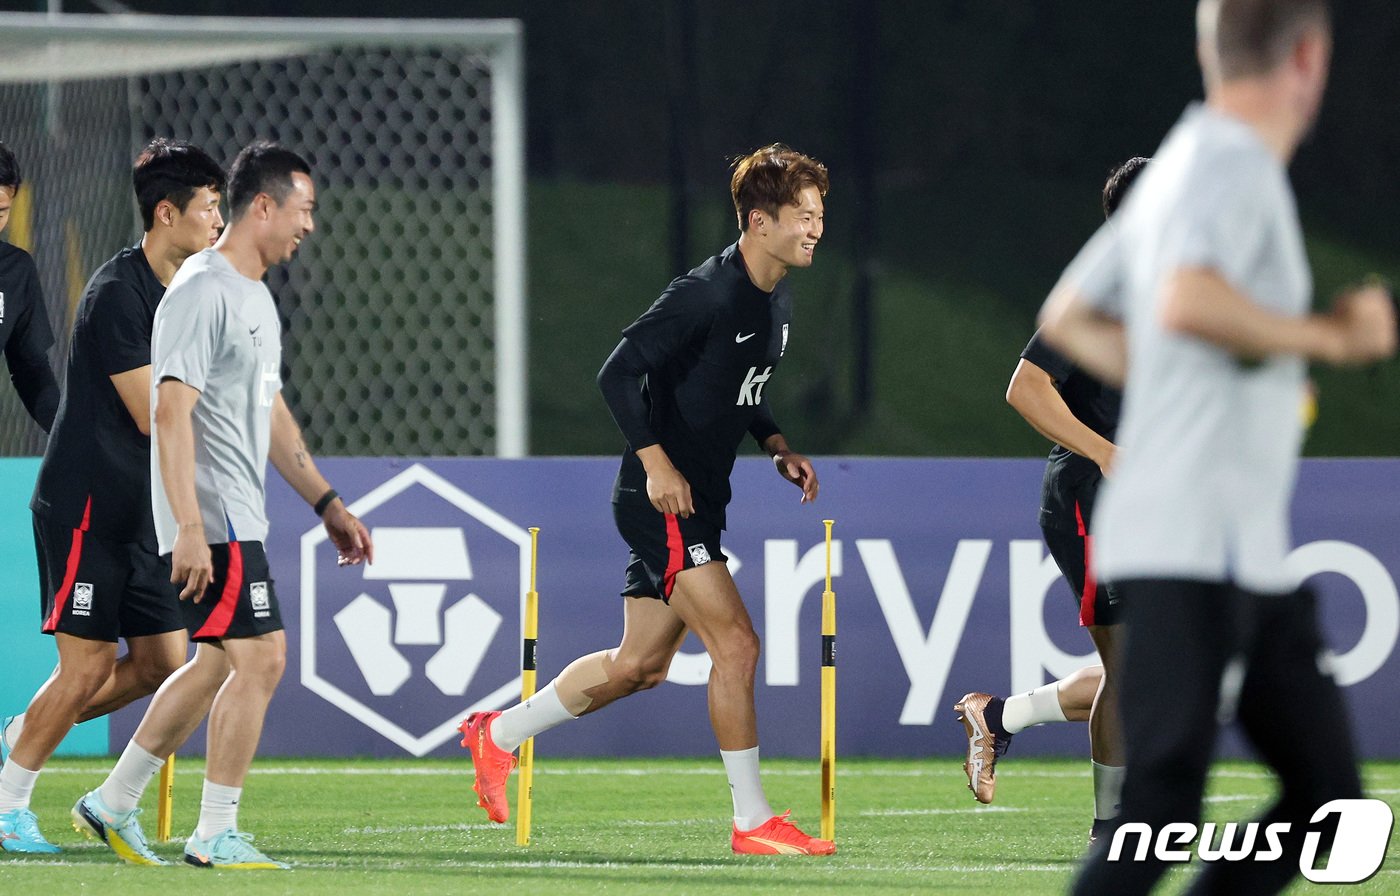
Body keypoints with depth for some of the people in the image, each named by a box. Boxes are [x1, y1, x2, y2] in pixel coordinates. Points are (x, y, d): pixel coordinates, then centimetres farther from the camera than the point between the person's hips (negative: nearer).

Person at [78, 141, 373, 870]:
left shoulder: (255, 296, 17)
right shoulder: (202, 293, -15)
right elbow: (172, 412, -22)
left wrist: (327, 503, 25)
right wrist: (189, 528, -27)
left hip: (239, 515, 10)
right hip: (212, 520, -10)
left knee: (216, 664, 15)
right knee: (259, 659, -11)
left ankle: (112, 803, 23)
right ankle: (215, 835, -4)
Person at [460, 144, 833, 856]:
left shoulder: (777, 303, 11)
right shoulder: (706, 292, -18)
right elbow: (619, 373, -20)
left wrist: (777, 446, 10)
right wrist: (656, 460, -26)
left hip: (697, 504, 10)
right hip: (663, 501, -10)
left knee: (638, 665, 15)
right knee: (736, 644, -14)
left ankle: (497, 734, 30)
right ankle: (752, 820, -9)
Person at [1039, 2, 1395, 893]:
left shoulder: (1178, 166, 18)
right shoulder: (1235, 165, -12)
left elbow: (1069, 317, 27)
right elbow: (1188, 302, -31)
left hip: (1252, 552, 10)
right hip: (1195, 552, -10)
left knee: (1327, 792, 9)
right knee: (1161, 811, -13)